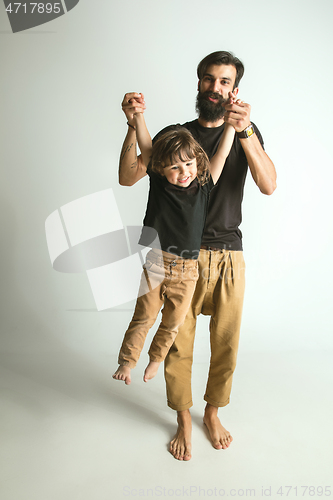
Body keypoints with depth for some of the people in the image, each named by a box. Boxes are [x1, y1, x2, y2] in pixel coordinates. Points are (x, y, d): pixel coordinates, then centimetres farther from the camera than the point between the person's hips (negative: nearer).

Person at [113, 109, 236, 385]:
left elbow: (222, 154, -1)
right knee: (143, 317, 10)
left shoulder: (204, 186, -2)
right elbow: (146, 146, -6)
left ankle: (156, 358, 41)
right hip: (154, 262, -1)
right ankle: (127, 361, 30)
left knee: (173, 323, 15)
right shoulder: (158, 181, -3)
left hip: (187, 270, 1)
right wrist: (137, 114, -14)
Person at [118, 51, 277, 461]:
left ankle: (213, 413, 37)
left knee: (225, 343, 10)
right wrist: (134, 125, -18)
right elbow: (128, 178, -3)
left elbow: (268, 185, -14)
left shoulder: (247, 133, 6)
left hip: (228, 257, 1)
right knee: (178, 343, 6)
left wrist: (244, 130, -27)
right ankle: (184, 421, 31)